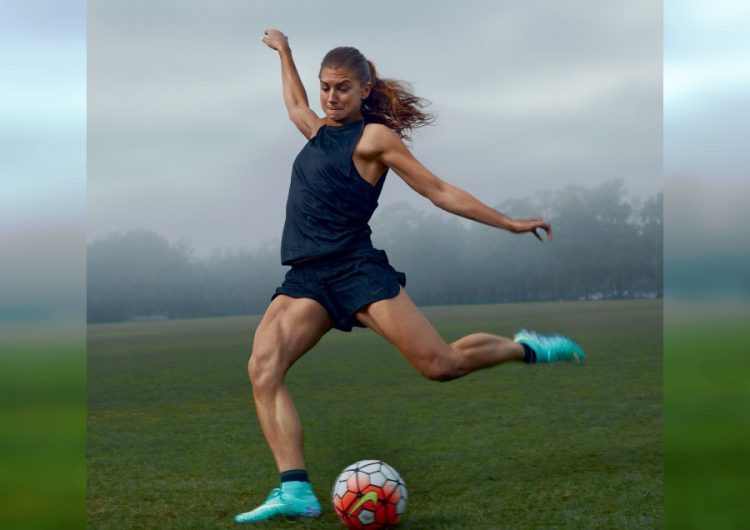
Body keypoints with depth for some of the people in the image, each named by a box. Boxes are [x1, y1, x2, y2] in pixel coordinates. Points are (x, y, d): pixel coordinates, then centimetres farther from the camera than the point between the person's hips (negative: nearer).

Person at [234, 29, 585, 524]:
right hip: (306, 278, 6)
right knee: (263, 367, -20)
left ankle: (525, 349, 18)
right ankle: (296, 491, -26)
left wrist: (509, 222, 2)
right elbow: (296, 104, 46)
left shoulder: (374, 137, 2)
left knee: (442, 364, -12)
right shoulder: (320, 131, 21)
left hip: (357, 268, -6)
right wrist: (284, 52, 56)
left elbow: (440, 191, 4)